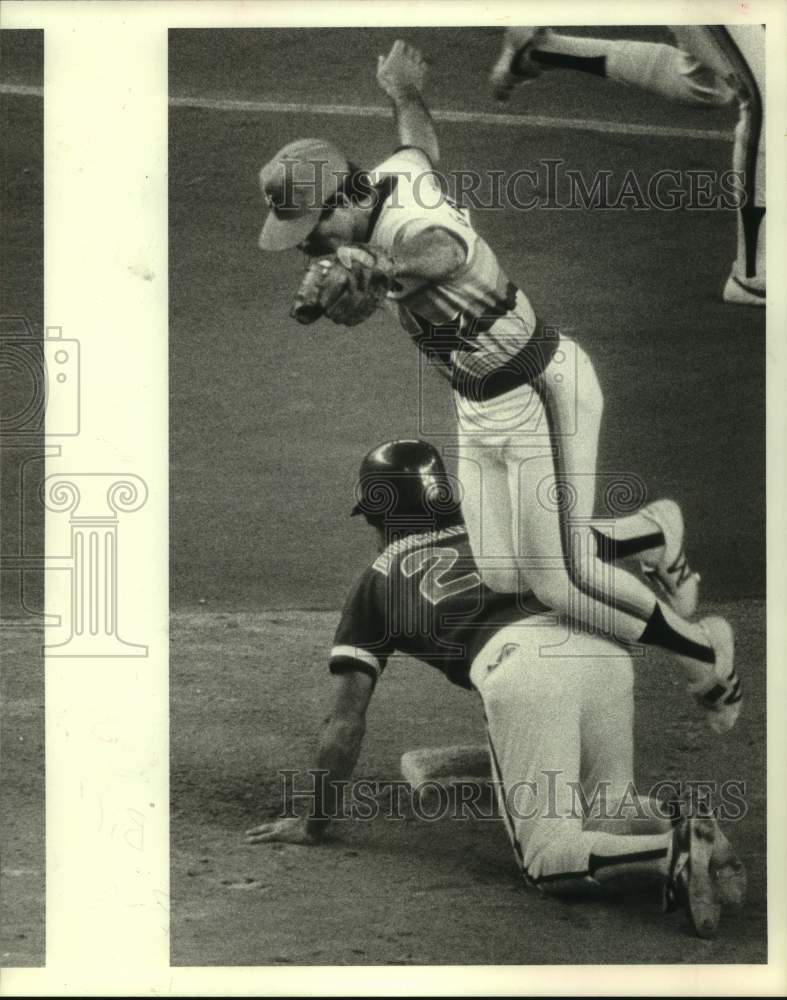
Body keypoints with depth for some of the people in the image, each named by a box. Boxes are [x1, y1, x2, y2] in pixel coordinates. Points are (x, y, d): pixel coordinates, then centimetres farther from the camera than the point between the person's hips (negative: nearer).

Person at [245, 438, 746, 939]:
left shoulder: (380, 580, 26)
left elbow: (347, 720, 24)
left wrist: (315, 823, 36)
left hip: (519, 668, -5)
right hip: (603, 651, 5)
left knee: (549, 858, 1)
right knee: (609, 808, 23)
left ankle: (670, 853, -23)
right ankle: (674, 826, -8)